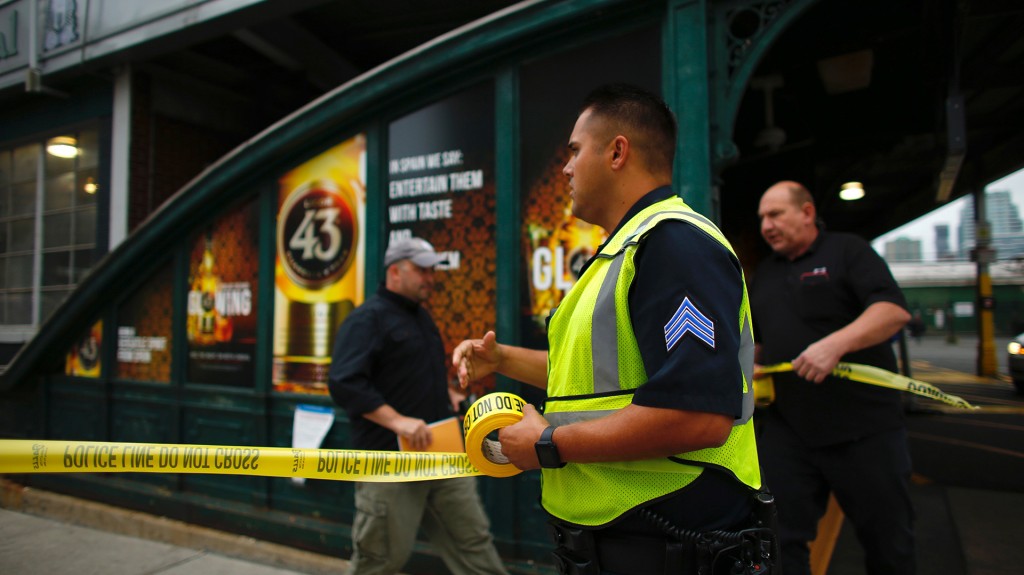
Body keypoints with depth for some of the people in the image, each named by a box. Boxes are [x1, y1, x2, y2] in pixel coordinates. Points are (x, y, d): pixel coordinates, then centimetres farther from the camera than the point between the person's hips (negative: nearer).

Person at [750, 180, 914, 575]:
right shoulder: (764, 274, 15)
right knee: (780, 537, 4)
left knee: (887, 539, 12)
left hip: (863, 423, -4)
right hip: (786, 426, 4)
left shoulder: (847, 250, -1)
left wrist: (836, 343, -28)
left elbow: (895, 310, -15)